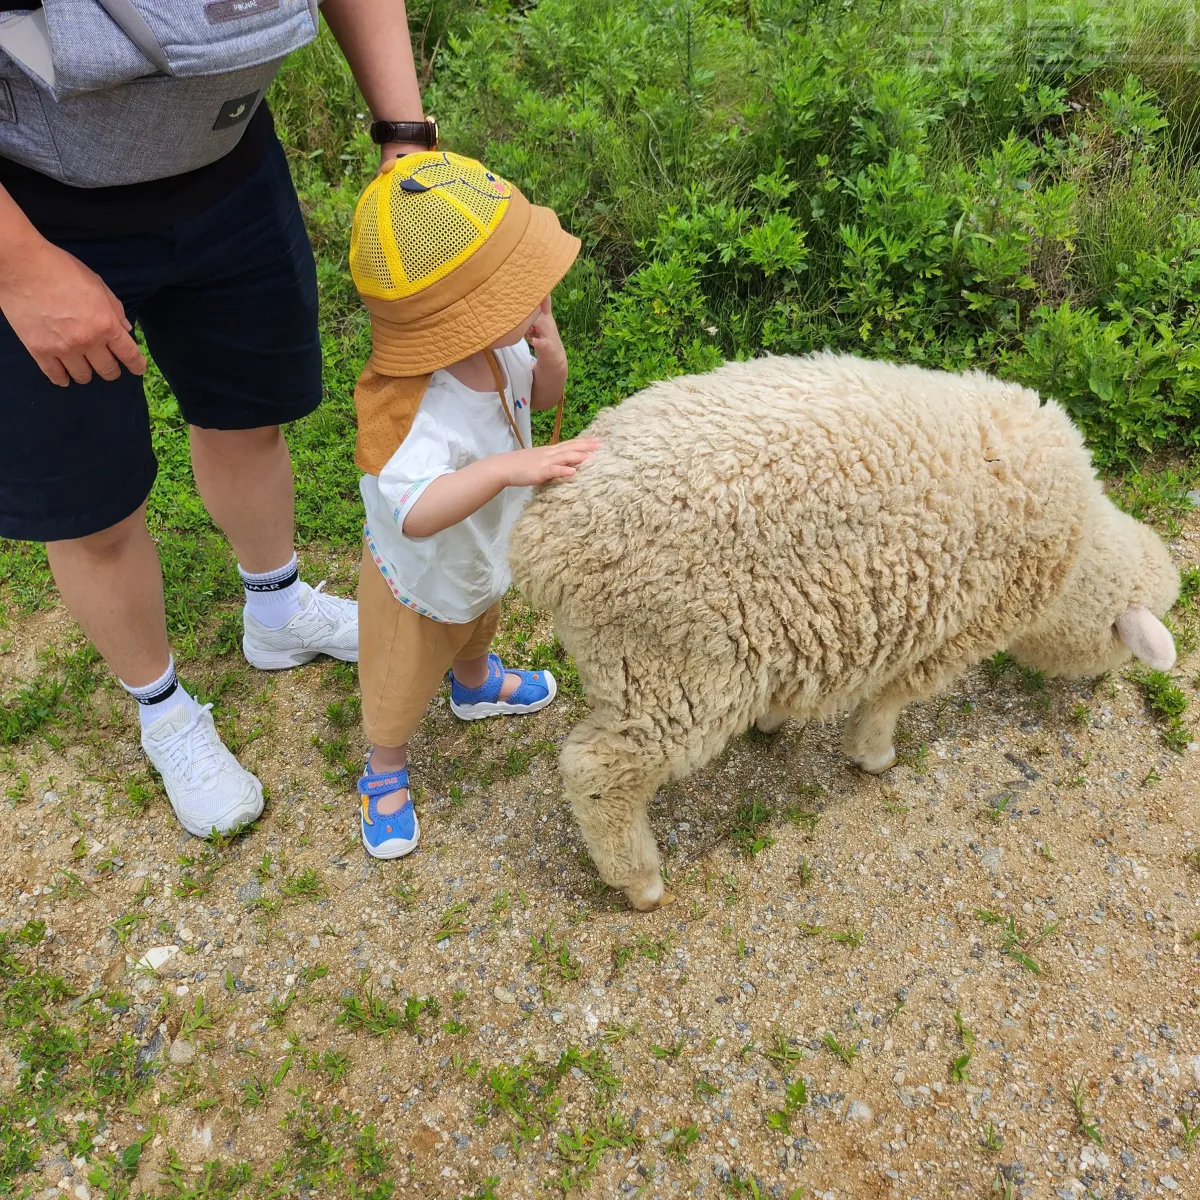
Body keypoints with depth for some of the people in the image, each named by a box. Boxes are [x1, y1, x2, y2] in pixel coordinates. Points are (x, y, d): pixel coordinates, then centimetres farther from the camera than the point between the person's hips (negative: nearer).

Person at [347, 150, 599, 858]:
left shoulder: (494, 348, -23)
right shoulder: (421, 414, -48)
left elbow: (540, 398, -5)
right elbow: (416, 513, -61)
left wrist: (551, 356, -27)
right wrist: (504, 467, -71)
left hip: (489, 557, 7)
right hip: (422, 584, -7)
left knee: (479, 628, 39)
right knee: (401, 691, 22)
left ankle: (476, 684, 74)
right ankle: (386, 770, 53)